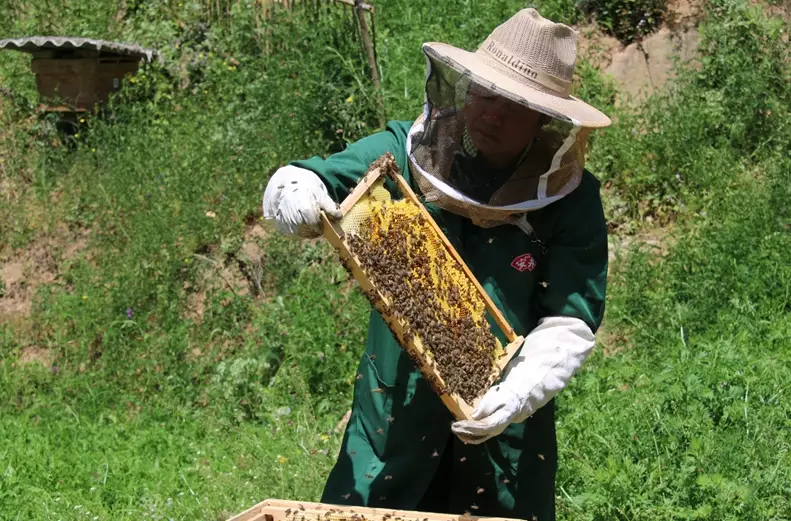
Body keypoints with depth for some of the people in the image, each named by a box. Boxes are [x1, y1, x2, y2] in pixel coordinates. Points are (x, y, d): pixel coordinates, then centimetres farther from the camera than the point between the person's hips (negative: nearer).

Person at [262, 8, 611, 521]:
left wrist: (517, 395, -28)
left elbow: (569, 324, -12)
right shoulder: (405, 151, -5)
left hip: (506, 434, -1)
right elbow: (292, 184, -4)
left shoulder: (572, 199, -9)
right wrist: (296, 197, -28)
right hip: (394, 416, 1)